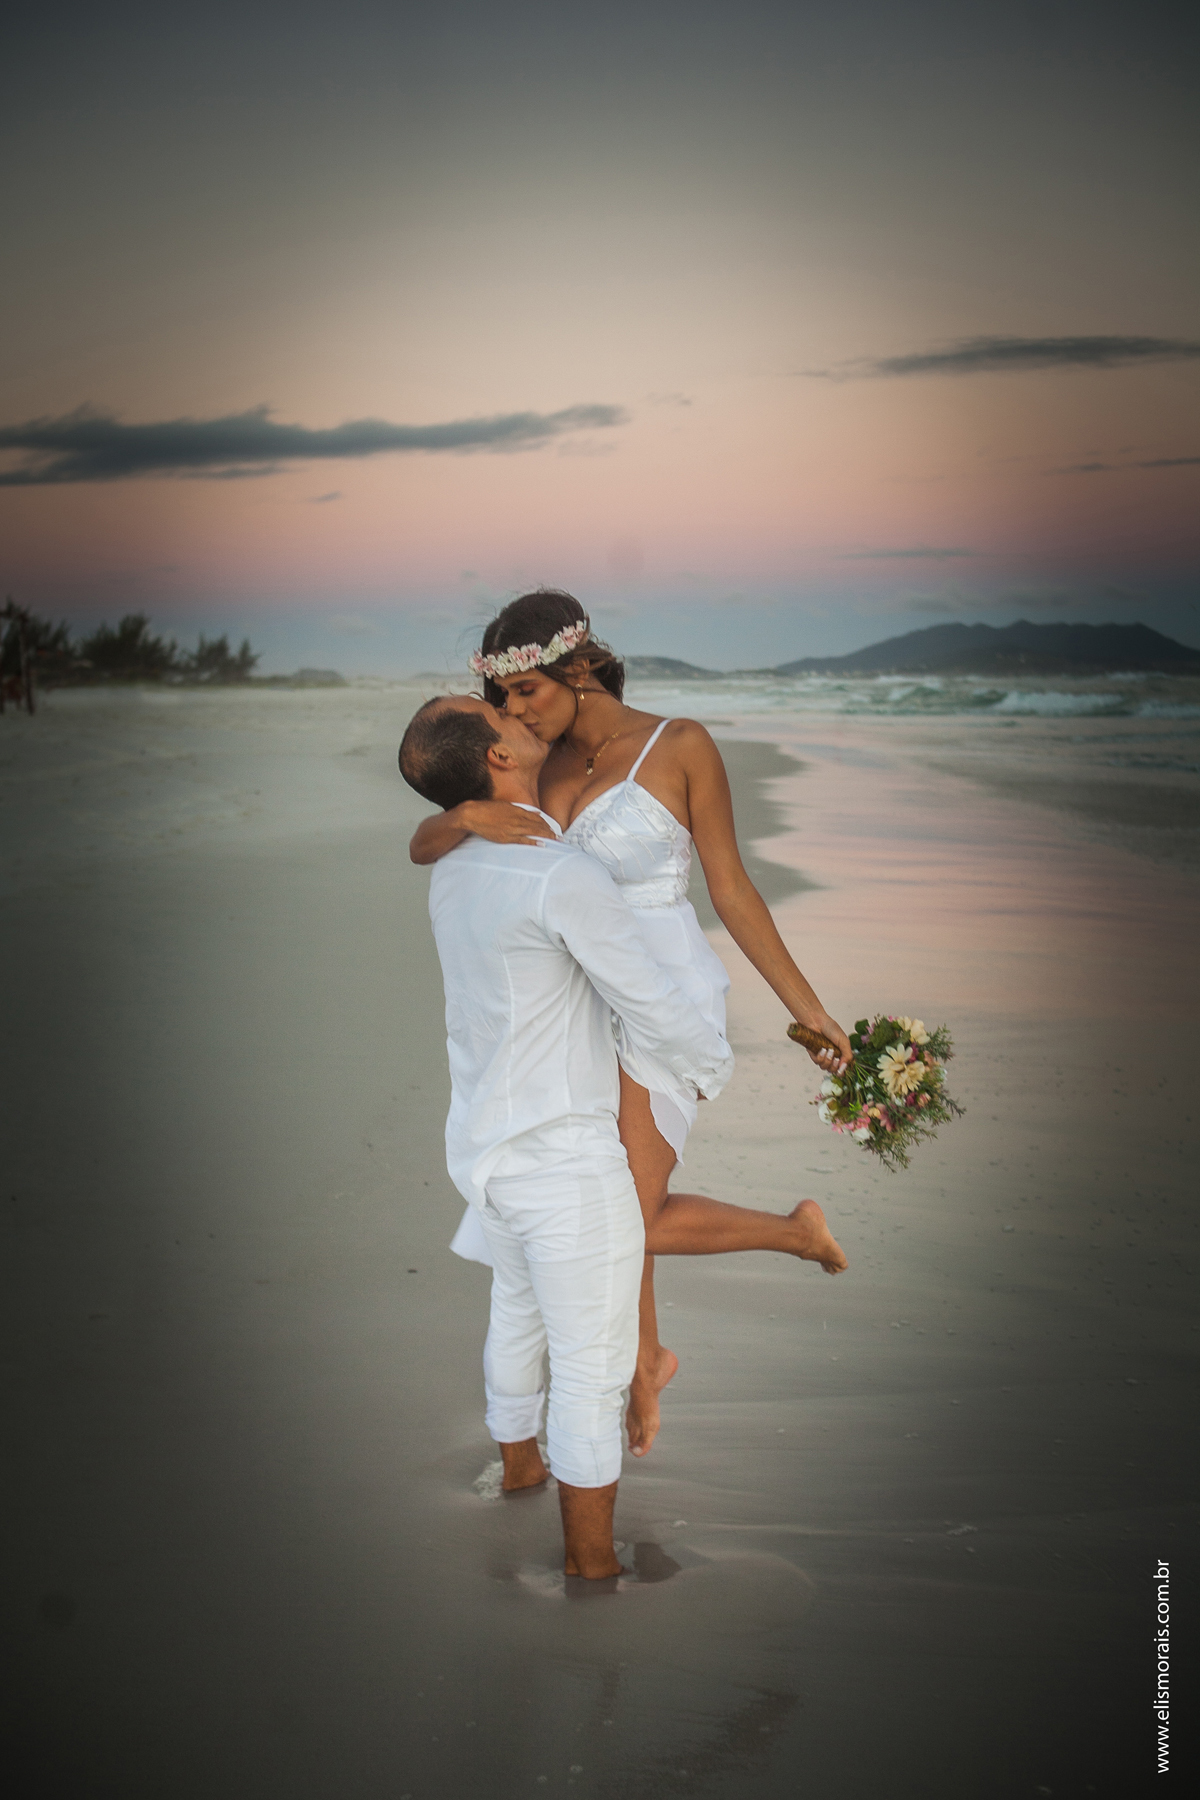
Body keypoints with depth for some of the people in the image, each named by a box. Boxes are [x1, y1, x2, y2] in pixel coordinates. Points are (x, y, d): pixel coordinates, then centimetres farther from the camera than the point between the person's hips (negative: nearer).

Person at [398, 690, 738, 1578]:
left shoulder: (456, 872, 4)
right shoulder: (566, 879, -25)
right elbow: (658, 1010, -17)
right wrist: (711, 1068, 5)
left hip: (487, 1147, 9)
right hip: (565, 1162, -9)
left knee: (520, 1308, 31)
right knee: (594, 1367, 5)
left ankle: (519, 1463, 54)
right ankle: (593, 1566, 17)